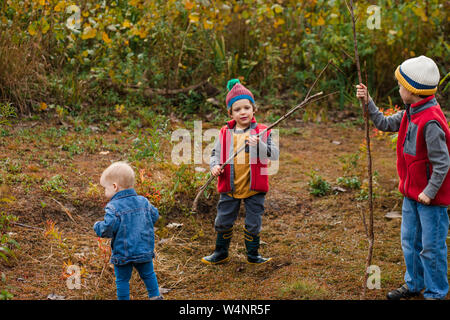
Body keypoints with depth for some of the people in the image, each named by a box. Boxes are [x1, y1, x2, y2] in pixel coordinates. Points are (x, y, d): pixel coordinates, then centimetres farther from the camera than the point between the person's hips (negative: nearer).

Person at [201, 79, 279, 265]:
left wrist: (258, 145, -30)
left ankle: (253, 255, 28)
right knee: (223, 222, 12)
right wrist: (215, 166, -11)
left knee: (253, 224, 9)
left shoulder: (262, 132, -6)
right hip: (230, 187, 2)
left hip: (254, 188, -2)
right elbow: (215, 154, 9)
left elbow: (274, 155, -15)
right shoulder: (225, 133, 0)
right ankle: (221, 253, 32)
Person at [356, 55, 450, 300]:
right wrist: (368, 103, 10)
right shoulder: (410, 114, 4)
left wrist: (429, 192, -21)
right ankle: (414, 284, 35)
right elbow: (385, 124, 19)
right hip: (412, 193, 9)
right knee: (410, 242, 20)